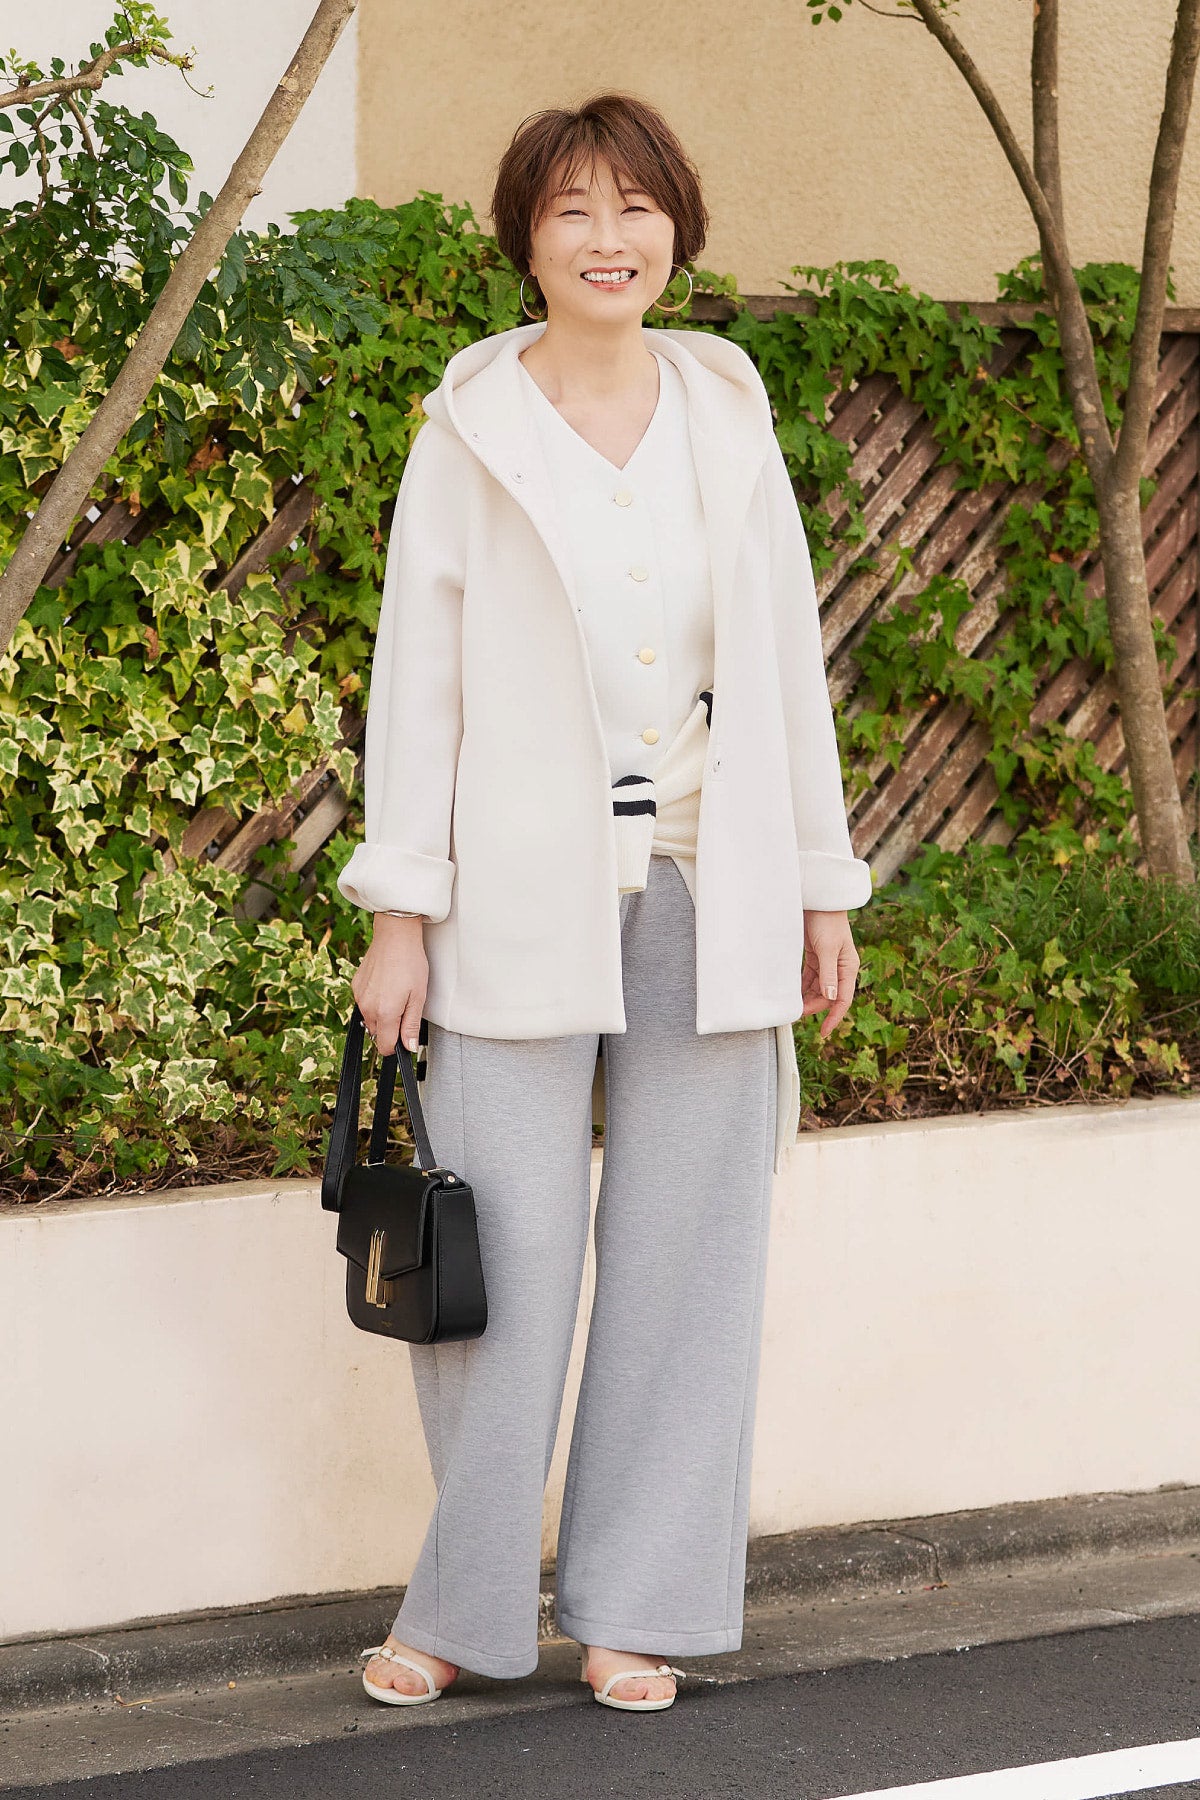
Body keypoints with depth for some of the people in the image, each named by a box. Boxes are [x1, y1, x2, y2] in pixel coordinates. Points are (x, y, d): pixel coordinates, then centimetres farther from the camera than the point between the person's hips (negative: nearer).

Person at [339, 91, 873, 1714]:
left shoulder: (730, 418, 8)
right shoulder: (473, 432, -1)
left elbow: (789, 661, 11)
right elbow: (416, 671, -1)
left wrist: (823, 886, 9)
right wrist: (399, 913, -6)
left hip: (708, 901, 3)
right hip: (526, 899, -3)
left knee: (687, 1259, 5)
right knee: (501, 1257, -3)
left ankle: (632, 1609, 15)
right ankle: (465, 1605, 10)